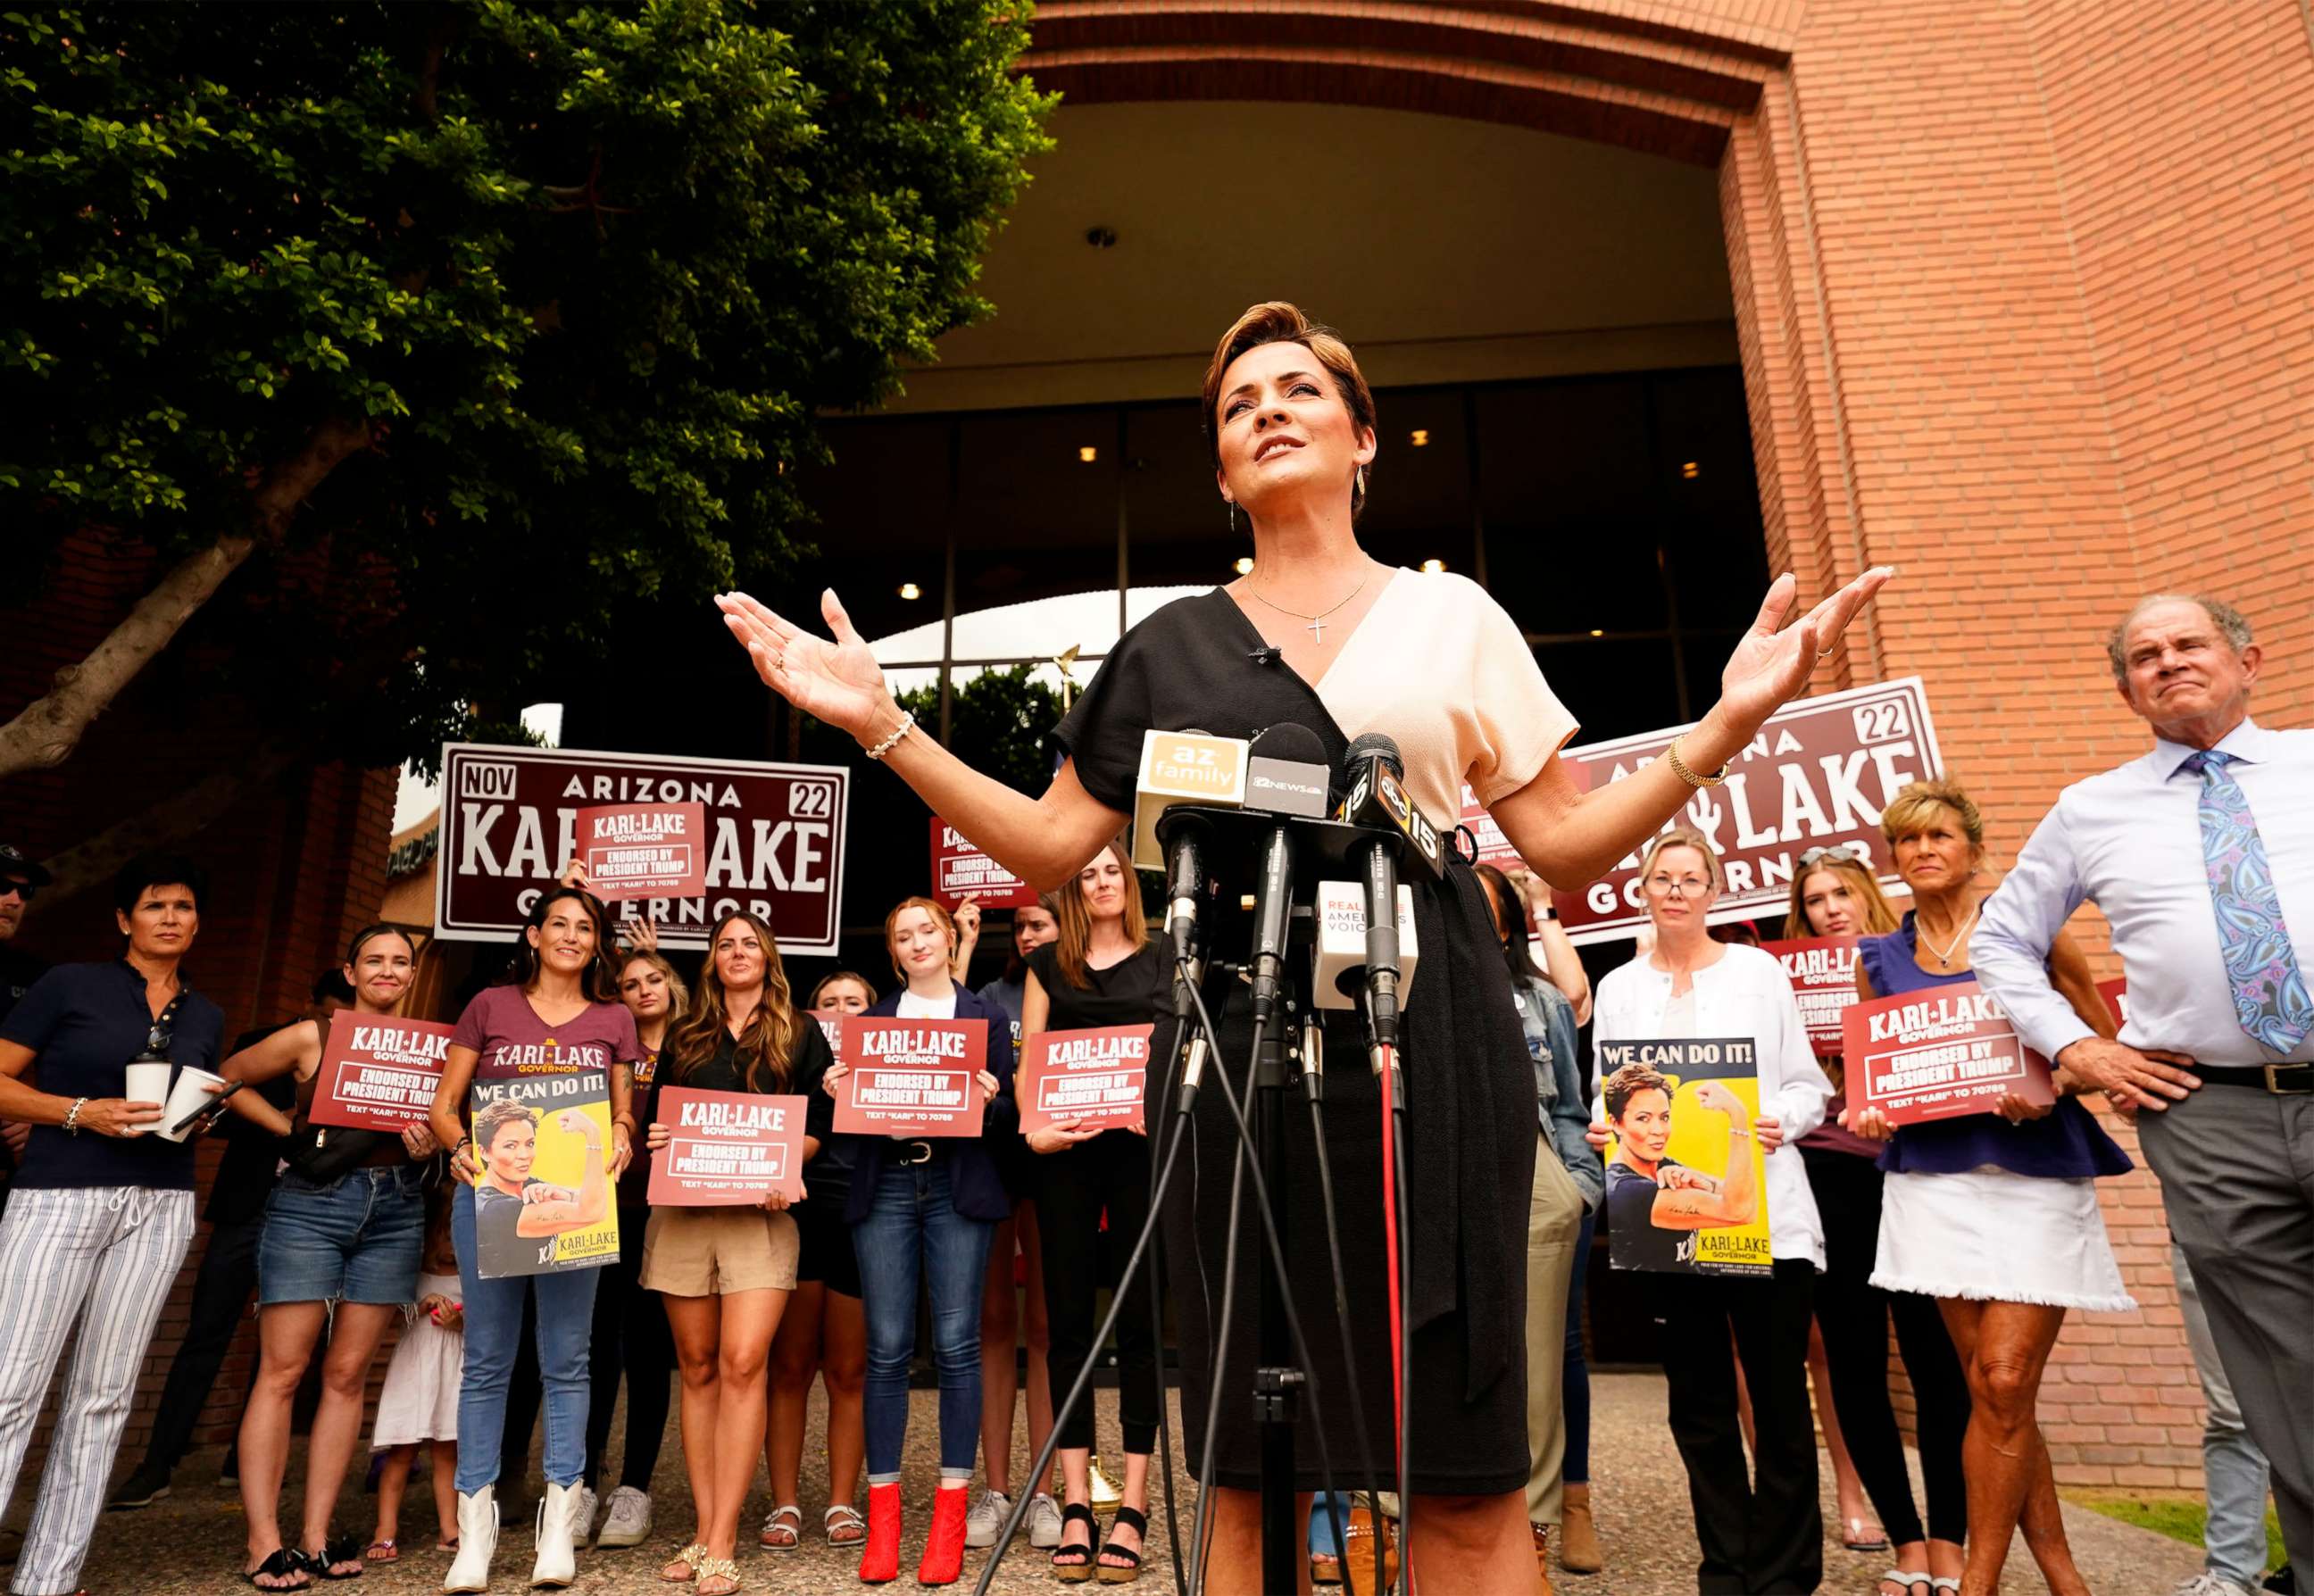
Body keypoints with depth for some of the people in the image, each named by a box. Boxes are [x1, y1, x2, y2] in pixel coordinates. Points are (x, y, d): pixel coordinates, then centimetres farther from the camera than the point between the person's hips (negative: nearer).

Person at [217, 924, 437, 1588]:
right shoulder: (312, 1037, 2)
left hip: (394, 1210, 2)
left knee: (348, 1374, 5)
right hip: (311, 1202, -2)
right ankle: (263, 1542, 4)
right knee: (282, 1371, -3)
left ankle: (317, 1537, 12)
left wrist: (430, 1145, -8)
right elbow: (228, 1078, 11)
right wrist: (291, 1129, 2)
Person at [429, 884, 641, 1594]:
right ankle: (476, 1523, 13)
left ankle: (560, 1521, 13)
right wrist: (461, 1147, -12)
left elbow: (624, 1111, 12)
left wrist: (620, 1138, -10)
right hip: (489, 1191, 0)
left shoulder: (614, 1019, 10)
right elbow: (443, 1103, 7)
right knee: (486, 1359, 4)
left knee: (565, 1361, 4)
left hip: (574, 1193, 0)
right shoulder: (489, 1005, 8)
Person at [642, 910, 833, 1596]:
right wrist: (656, 1142, -4)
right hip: (681, 1209, 3)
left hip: (759, 1211, -3)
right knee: (698, 1368, 6)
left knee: (741, 1363, -12)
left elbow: (819, 1124, 4)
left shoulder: (801, 1033, 9)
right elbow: (657, 1116, 18)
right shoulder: (686, 1035, 17)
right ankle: (703, 1531, 13)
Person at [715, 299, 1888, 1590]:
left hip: (1426, 1035, 0)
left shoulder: (1450, 613, 12)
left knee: (1468, 1478, 0)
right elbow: (1053, 845, 11)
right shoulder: (1170, 647, 14)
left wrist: (1724, 727, -3)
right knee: (1252, 1472, 5)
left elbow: (1567, 843, 10)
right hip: (1237, 1040, 1)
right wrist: (883, 727, 3)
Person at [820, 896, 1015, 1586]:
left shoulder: (985, 1016, 9)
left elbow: (1007, 1120, 5)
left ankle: (950, 1513, 7)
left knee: (955, 1343, -3)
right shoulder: (873, 1019, 15)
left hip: (958, 1186, -1)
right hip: (885, 1185, 2)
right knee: (887, 1348, 1)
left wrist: (990, 1100, -15)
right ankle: (883, 1514, 10)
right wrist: (835, 1091, -7)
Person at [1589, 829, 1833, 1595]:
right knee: (1699, 1403, 9)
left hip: (1764, 1212, -1)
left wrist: (1781, 1121, -13)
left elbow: (1808, 1084, 7)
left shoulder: (1759, 970, 7)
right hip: (1665, 1213, 2)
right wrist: (1609, 1129, -8)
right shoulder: (1619, 988, 11)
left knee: (1780, 1400, 2)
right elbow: (1608, 1100, 13)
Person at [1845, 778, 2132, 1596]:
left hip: (2036, 1174, -2)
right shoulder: (1879, 958, 10)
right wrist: (1869, 1113, -3)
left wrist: (2055, 1085, -13)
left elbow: (2106, 1039, 6)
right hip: (1936, 1181, 3)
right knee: (1991, 1389, 5)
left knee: (2004, 1384, -8)